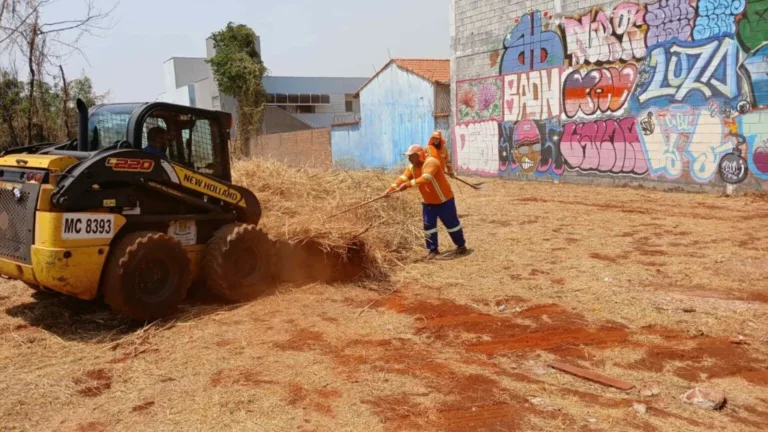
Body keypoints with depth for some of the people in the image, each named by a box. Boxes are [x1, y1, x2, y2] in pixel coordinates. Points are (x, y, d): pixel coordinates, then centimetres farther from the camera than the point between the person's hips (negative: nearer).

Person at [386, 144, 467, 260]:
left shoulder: (431, 162, -27)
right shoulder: (412, 167, 0)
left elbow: (426, 178, -41)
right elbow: (403, 177, -12)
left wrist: (409, 184, -50)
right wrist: (392, 187, -28)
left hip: (444, 200, -7)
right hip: (428, 202, 7)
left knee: (452, 224, 7)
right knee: (428, 225, 3)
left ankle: (461, 245, 26)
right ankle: (433, 249, 17)